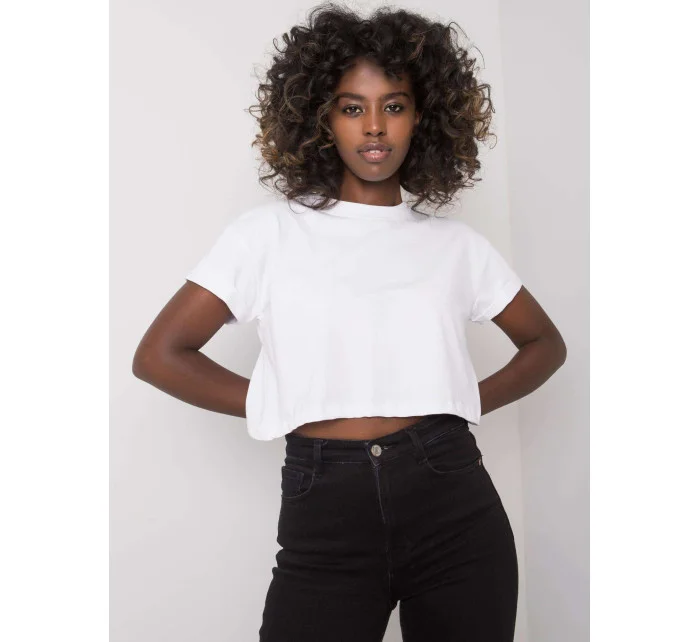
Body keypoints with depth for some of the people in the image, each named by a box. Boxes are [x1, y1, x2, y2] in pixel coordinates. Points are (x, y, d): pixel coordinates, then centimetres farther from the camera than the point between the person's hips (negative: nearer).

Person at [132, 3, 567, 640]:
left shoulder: (457, 245, 7)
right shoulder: (269, 233, 2)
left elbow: (545, 343, 20)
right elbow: (159, 355, 1)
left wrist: (475, 400, 3)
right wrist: (279, 404, -3)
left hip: (454, 505, 2)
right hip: (323, 515, -1)